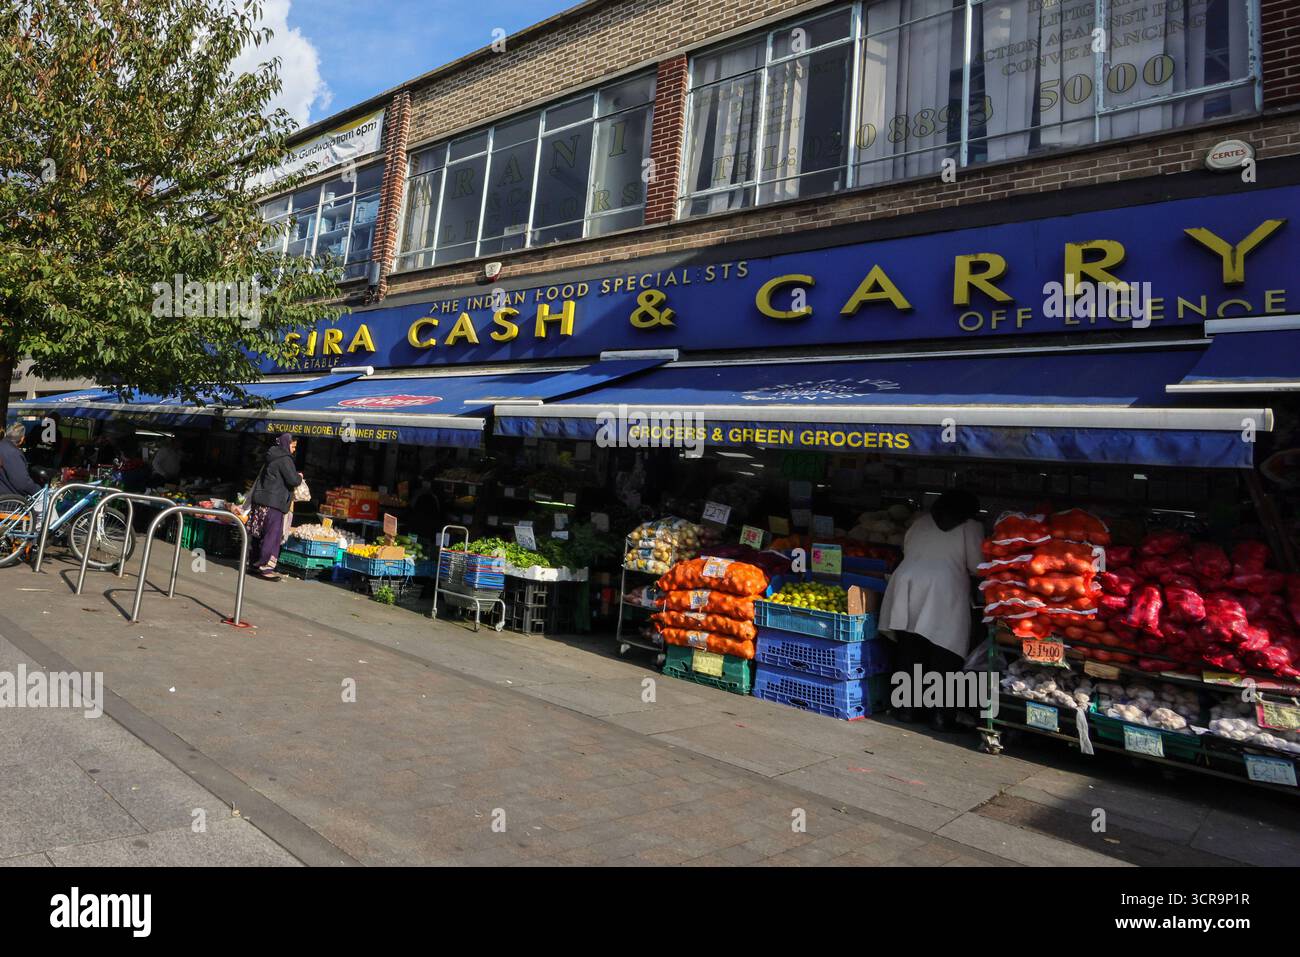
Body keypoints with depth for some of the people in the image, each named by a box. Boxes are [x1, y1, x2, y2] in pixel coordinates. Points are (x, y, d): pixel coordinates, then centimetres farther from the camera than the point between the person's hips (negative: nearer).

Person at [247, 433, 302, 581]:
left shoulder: (272, 458, 18)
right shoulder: (284, 459, -12)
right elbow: (293, 480, -18)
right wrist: (299, 476, 3)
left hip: (266, 501, 10)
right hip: (274, 502, -10)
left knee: (267, 534, 14)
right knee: (273, 534, -7)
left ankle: (259, 564, 19)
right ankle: (264, 567, -7)